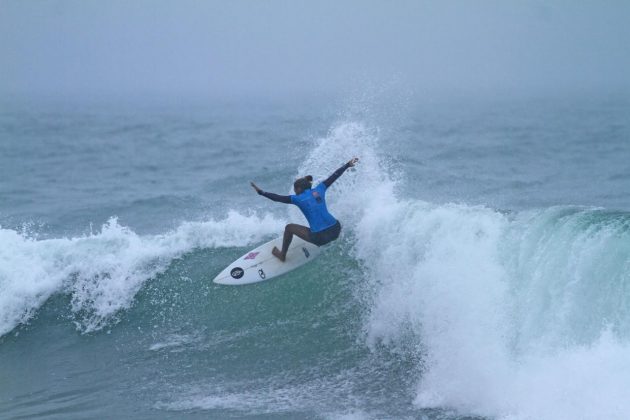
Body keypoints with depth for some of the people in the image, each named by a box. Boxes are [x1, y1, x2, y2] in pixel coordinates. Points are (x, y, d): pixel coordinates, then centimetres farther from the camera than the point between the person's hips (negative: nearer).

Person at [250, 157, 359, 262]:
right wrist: (348, 165, 28)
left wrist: (261, 192, 4)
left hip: (319, 237, -4)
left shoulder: (298, 199, -1)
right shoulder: (319, 190, 10)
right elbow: (334, 176, 18)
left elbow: (278, 198, -2)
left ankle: (282, 255, 33)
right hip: (335, 231, 4)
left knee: (289, 228, 19)